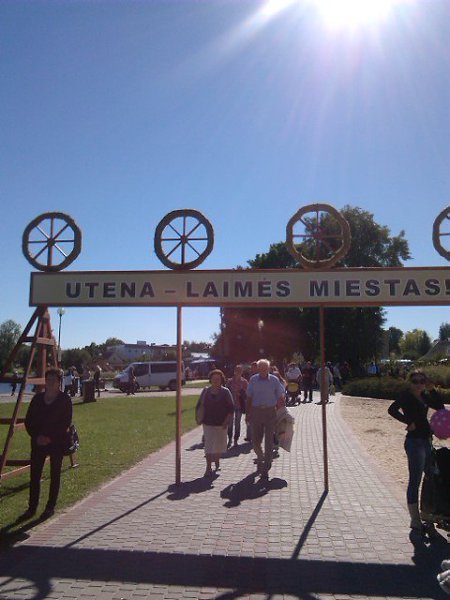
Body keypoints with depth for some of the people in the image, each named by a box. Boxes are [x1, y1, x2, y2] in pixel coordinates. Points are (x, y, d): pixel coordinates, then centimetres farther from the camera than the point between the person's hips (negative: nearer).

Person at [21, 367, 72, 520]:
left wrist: (50, 437, -14)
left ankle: (50, 507, 18)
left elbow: (66, 422, -9)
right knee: (34, 475, 3)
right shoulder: (38, 398, 5)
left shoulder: (65, 399, -6)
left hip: (57, 442, -3)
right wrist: (36, 436, -7)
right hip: (38, 441, 3)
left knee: (55, 475, 6)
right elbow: (28, 420, 6)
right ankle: (32, 508, 14)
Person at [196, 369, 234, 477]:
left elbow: (231, 408, -4)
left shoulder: (225, 392, -3)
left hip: (221, 424, 0)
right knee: (208, 445, -5)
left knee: (220, 445, 13)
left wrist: (226, 421, -12)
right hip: (208, 423, 0)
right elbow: (199, 405, 12)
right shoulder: (205, 391, 2)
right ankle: (208, 468, 0)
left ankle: (217, 461, 37)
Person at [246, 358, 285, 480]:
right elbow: (249, 398, 6)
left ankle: (265, 469, 8)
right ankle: (260, 458, 37)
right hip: (256, 411, 2)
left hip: (270, 412, -1)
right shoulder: (253, 380, 2)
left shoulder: (274, 380, -1)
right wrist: (248, 413, 3)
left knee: (269, 441, 0)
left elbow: (280, 398, 3)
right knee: (255, 440, 7)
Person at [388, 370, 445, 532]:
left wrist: (432, 390, -1)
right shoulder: (407, 396, -13)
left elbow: (440, 406, 8)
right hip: (415, 442, -9)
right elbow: (392, 409, -26)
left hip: (426, 441, 9)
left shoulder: (424, 396, 10)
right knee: (415, 481, -2)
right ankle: (415, 520, 6)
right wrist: (409, 422, -23)